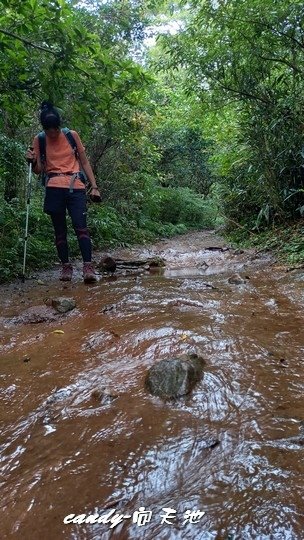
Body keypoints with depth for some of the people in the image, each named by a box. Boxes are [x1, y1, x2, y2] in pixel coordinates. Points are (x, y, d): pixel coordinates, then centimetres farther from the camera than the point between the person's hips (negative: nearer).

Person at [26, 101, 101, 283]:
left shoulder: (72, 135, 5)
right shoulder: (39, 140, 7)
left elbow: (84, 162, 9)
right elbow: (39, 170, 9)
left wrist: (94, 186, 3)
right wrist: (32, 161, -13)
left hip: (76, 187, -1)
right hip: (54, 189, 2)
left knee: (80, 226, -13)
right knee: (60, 230, 4)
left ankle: (88, 267, -16)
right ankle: (66, 266, 12)